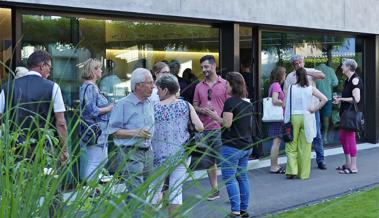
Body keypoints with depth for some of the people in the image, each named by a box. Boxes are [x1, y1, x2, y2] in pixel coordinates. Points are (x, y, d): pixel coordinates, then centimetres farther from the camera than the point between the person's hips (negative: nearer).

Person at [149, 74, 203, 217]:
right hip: (182, 154, 2)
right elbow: (200, 127, -7)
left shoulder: (154, 108, -7)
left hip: (161, 155, -2)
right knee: (176, 191, 8)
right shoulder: (186, 105, -1)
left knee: (154, 190, 12)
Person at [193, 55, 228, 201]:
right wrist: (201, 110, -7)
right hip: (204, 129, 5)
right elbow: (194, 106, 15)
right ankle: (214, 189, 21)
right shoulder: (199, 87, 10)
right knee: (210, 161, 12)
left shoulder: (224, 84, -1)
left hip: (220, 128, -4)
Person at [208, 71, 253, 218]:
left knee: (230, 178, -4)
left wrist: (216, 117, -3)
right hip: (247, 145, 8)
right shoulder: (248, 103, 11)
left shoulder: (230, 102, -14)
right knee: (242, 177, 14)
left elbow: (227, 124, -19)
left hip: (232, 146, -8)